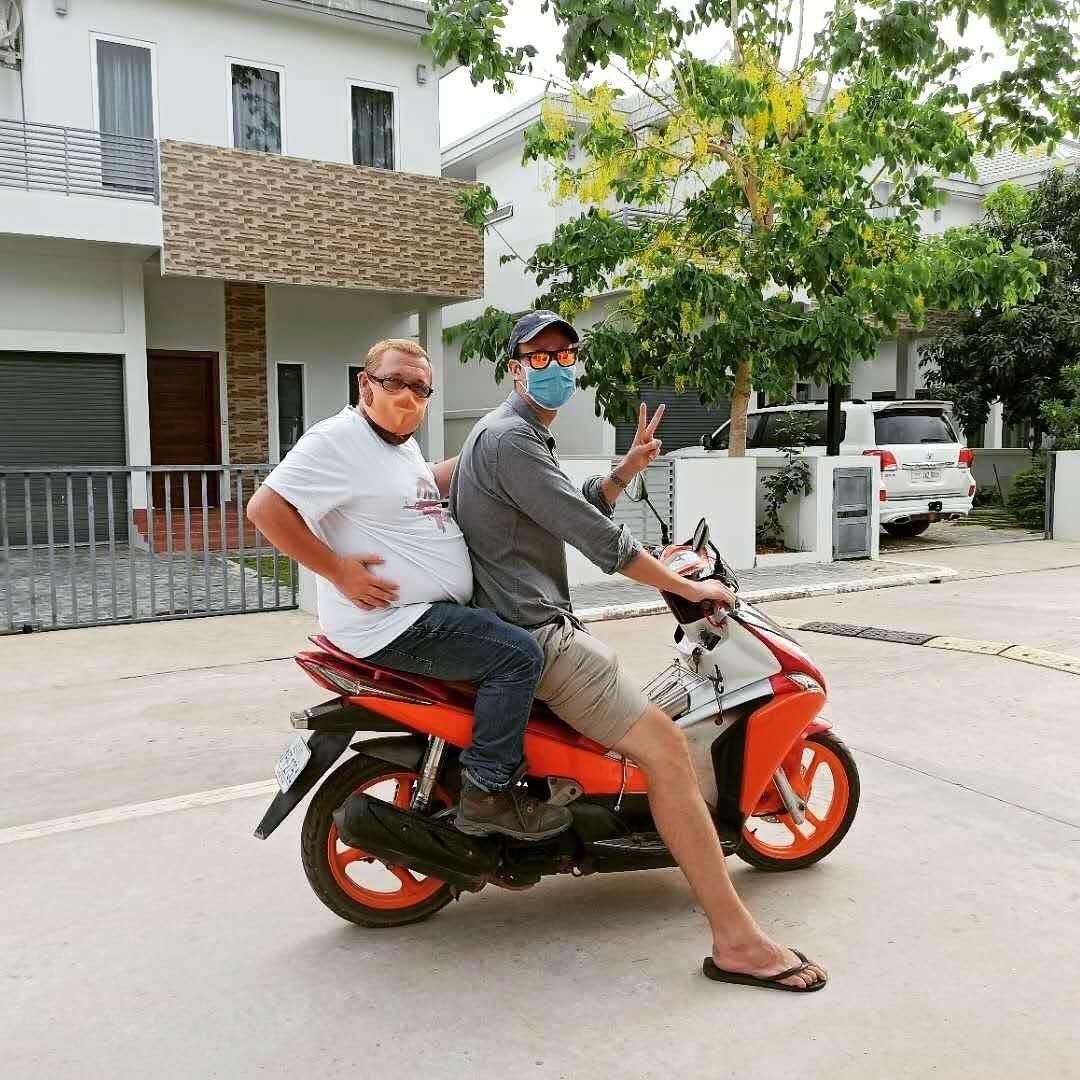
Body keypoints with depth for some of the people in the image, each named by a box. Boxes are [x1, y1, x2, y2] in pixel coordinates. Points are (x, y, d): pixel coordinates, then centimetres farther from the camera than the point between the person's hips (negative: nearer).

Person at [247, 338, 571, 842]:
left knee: (512, 633, 22)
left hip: (434, 610, 11)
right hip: (392, 622, -11)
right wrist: (339, 570, -23)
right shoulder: (339, 438, -15)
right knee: (518, 654, -18)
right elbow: (265, 507, -23)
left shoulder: (402, 443, 15)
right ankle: (488, 793, -10)